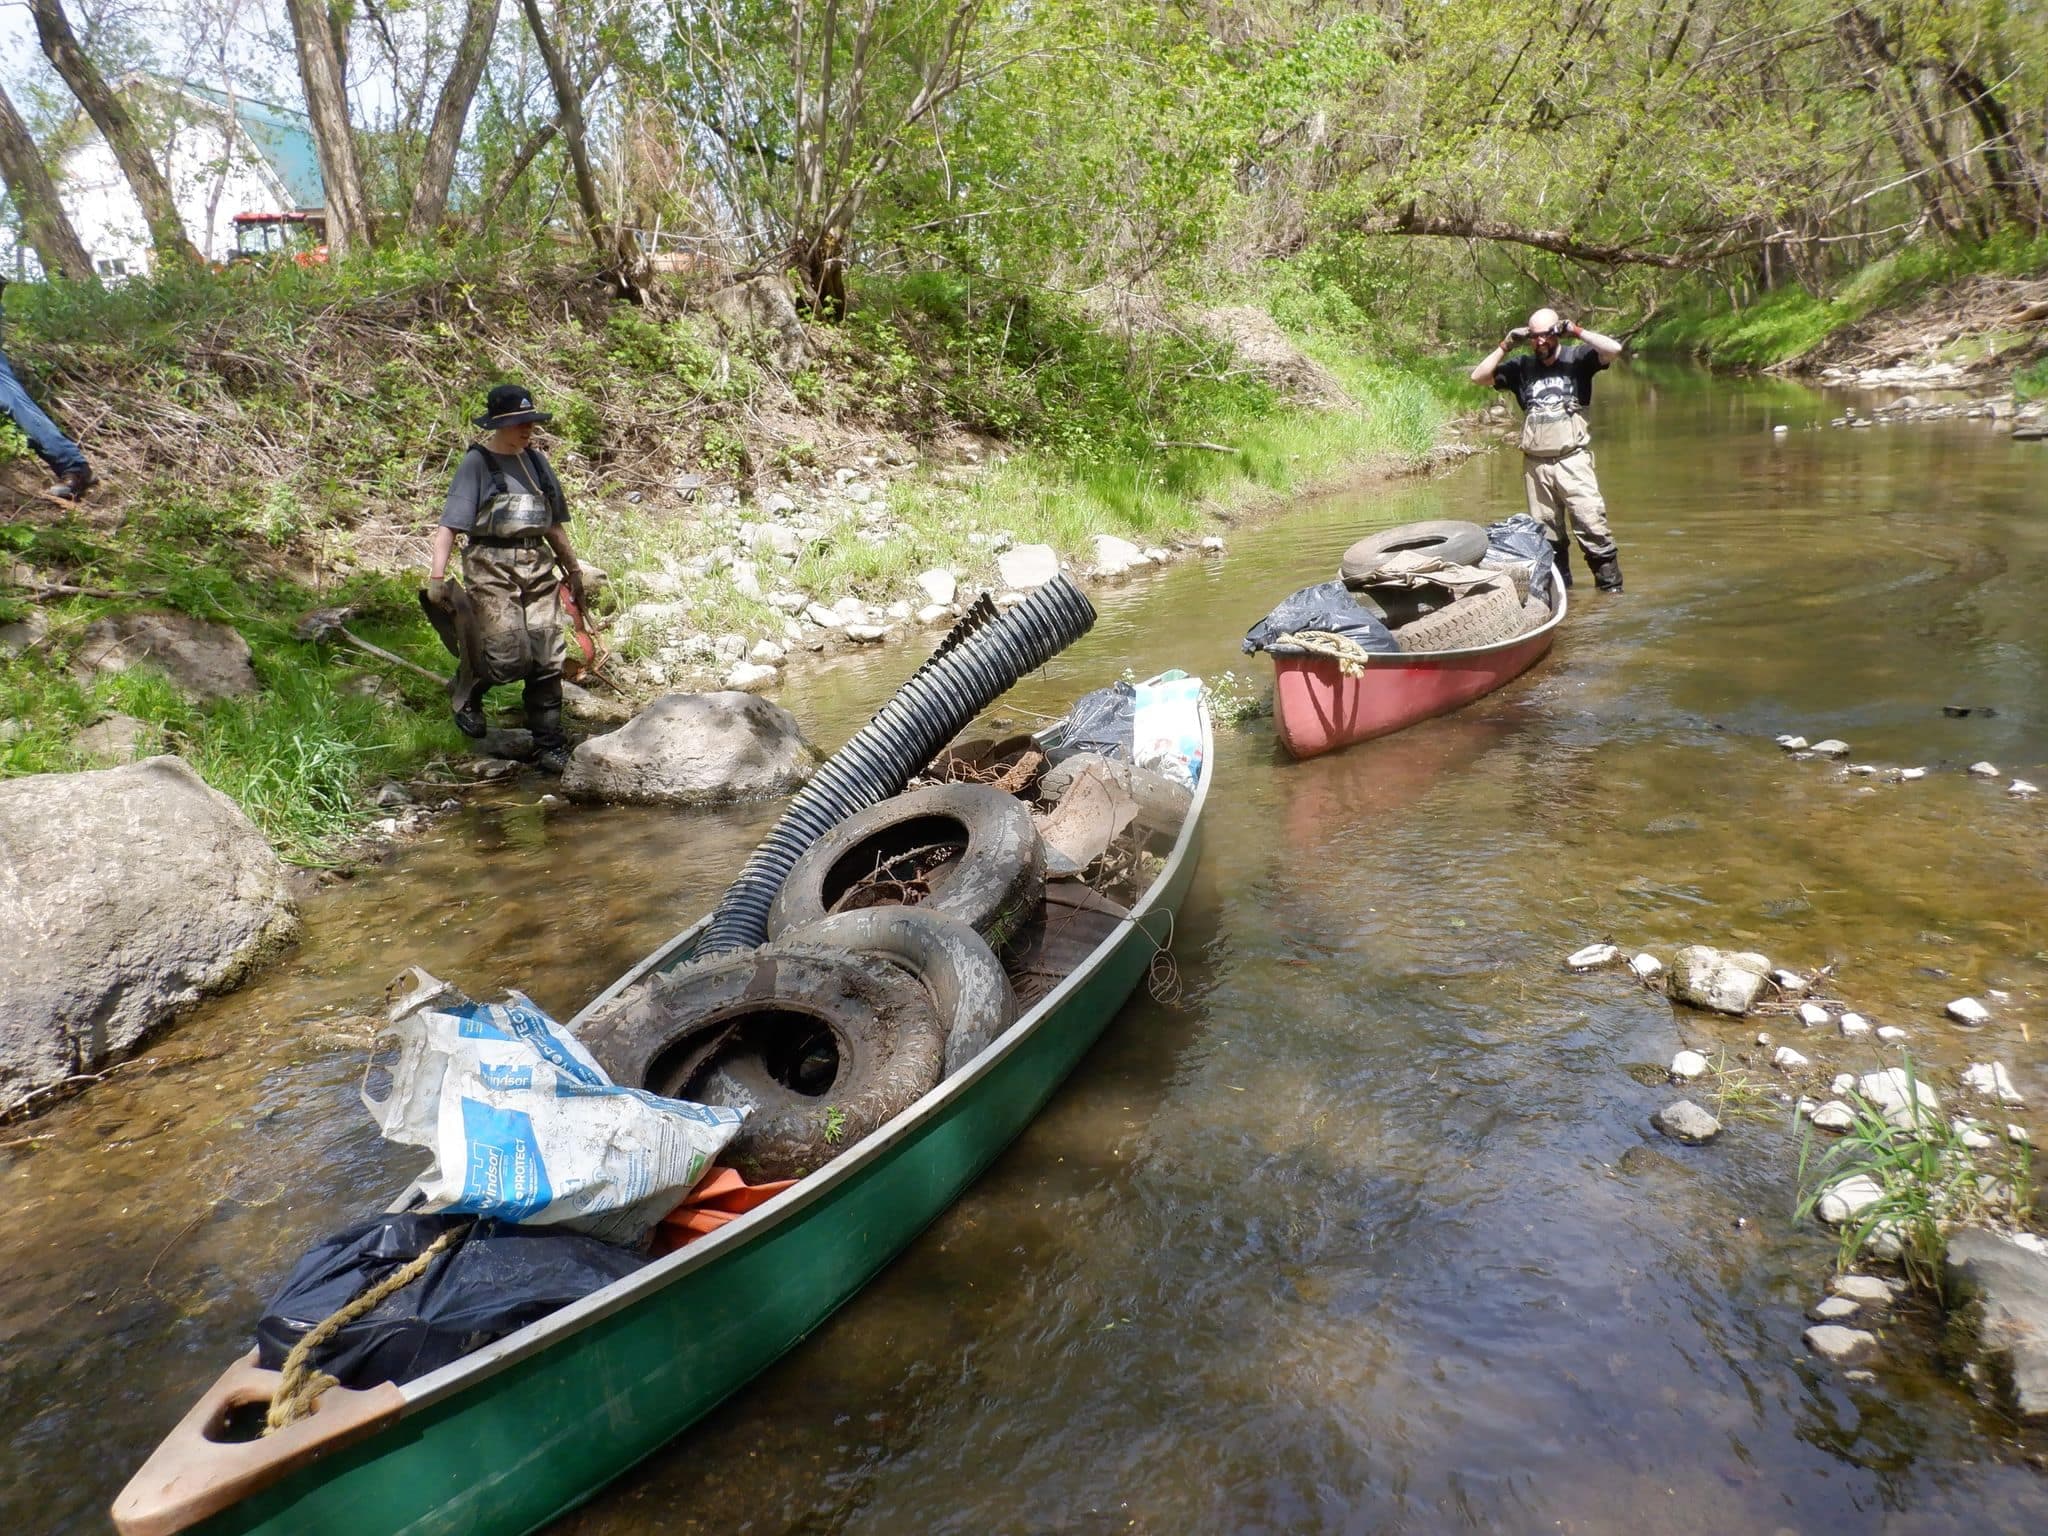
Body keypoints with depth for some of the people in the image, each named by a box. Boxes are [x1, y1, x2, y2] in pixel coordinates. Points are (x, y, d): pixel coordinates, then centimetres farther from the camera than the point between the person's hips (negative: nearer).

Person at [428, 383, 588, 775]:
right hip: (492, 567, -6)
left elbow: (554, 523, 25)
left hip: (538, 566, 6)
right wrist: (437, 575, -20)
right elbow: (450, 523, -10)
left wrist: (572, 568, 27)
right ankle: (466, 690, 19)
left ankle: (548, 745, 10)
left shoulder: (536, 460, 16)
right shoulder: (477, 463, -3)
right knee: (510, 656, -14)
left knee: (547, 658, 2)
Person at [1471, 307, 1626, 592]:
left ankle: (1611, 585, -5)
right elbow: (1478, 377, 7)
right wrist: (1506, 346, 1)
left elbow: (1614, 349, -11)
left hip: (1573, 459, -3)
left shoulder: (1577, 358, 4)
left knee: (1592, 524, -10)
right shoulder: (1522, 367, 10)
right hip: (1535, 464, 3)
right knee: (1547, 535, 9)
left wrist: (1577, 332, -9)